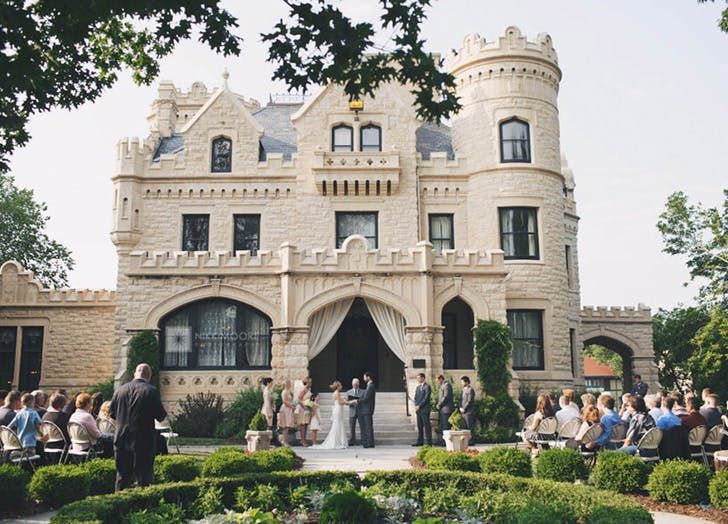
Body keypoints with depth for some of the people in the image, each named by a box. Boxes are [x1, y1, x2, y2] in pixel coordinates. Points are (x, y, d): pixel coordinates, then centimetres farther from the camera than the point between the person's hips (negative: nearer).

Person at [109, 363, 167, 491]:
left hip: (122, 439, 4)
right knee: (143, 476, 3)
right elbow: (161, 416, -9)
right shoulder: (152, 391, -11)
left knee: (122, 475, 14)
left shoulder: (120, 390, 2)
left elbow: (112, 413, 9)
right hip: (144, 441, -4)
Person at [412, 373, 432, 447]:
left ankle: (428, 442, -2)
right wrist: (416, 406, 2)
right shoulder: (418, 387, 18)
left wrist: (419, 406, -14)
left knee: (426, 425, -5)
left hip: (425, 409, -7)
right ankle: (420, 441, 11)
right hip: (418, 409, 7)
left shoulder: (427, 386, -7)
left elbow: (426, 398, -13)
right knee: (419, 426, 7)